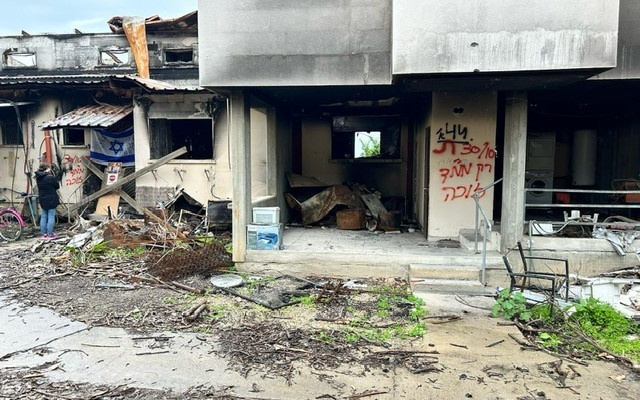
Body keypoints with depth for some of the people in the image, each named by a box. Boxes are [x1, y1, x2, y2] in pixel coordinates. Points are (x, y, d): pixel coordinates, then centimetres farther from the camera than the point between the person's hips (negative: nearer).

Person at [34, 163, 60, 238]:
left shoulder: (38, 178, 4)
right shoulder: (50, 177, -17)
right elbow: (57, 186, -7)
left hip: (42, 199, 7)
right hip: (51, 200, -7)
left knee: (43, 216, 14)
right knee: (51, 216, -1)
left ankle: (43, 233, 19)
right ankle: (50, 234, 0)